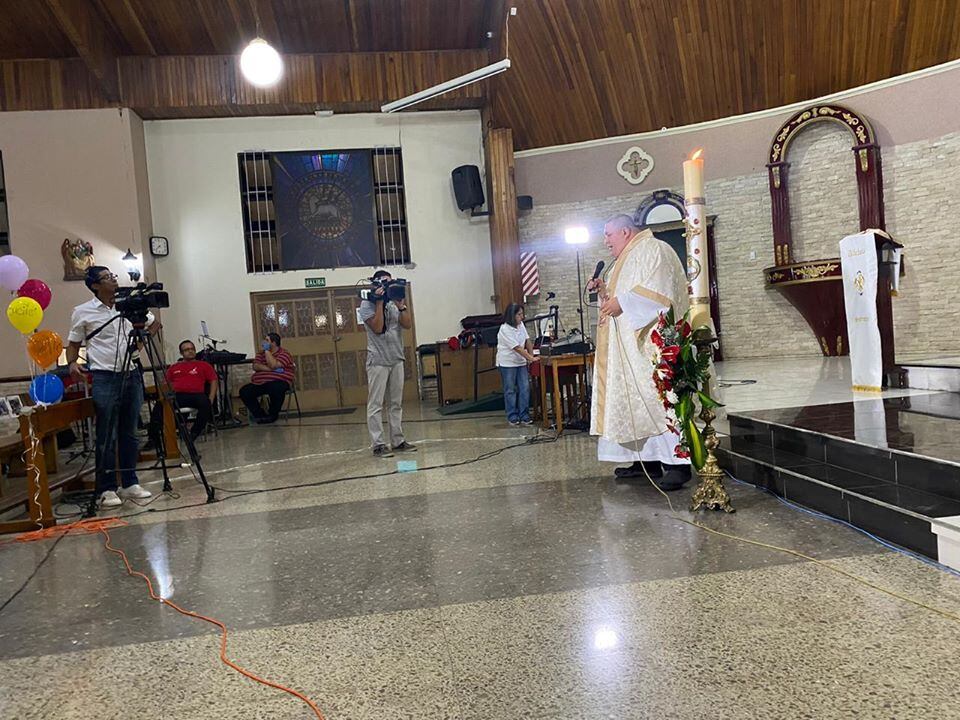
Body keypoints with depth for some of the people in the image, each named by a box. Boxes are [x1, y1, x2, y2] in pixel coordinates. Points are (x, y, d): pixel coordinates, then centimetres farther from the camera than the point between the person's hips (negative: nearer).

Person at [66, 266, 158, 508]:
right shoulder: (82, 312, 0)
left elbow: (154, 324, 22)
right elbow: (73, 343, 7)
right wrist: (72, 363, -12)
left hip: (132, 374, 4)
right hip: (104, 377, -4)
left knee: (130, 433, 10)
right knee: (107, 436, -3)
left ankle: (130, 483, 18)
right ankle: (107, 489, 4)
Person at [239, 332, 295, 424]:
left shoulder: (284, 354, 0)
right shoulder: (261, 353, 18)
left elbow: (273, 365, -18)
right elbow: (255, 366, -1)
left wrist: (267, 350, -10)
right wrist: (271, 369, -16)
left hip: (278, 381, -6)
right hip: (259, 383, 6)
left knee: (276, 389, -39)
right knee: (244, 391, -16)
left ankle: (272, 415, -14)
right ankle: (260, 415, -6)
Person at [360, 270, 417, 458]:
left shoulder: (394, 303, 13)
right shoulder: (367, 305, -3)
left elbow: (407, 325, 1)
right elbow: (377, 327, -16)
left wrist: (401, 305, -9)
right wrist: (379, 302, -14)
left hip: (396, 359, 6)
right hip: (378, 361, -6)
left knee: (396, 403, 9)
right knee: (376, 404, -5)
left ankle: (398, 441, 14)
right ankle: (377, 445, -3)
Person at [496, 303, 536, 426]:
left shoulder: (520, 325, 3)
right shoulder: (505, 330, -20)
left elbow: (527, 341, 10)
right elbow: (517, 348, -24)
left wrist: (531, 356, 0)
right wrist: (531, 358, -26)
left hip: (520, 362, 6)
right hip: (507, 363, -6)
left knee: (525, 388, 2)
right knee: (510, 390, 3)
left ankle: (524, 416, 9)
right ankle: (512, 417, 12)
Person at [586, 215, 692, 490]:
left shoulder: (652, 250, -5)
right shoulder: (626, 259, 25)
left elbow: (658, 291, -19)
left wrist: (622, 301, -19)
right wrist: (605, 292, 13)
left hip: (652, 341, -10)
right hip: (630, 346, 10)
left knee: (658, 399, -14)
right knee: (636, 400, 6)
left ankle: (678, 464, -12)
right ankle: (648, 460, 9)